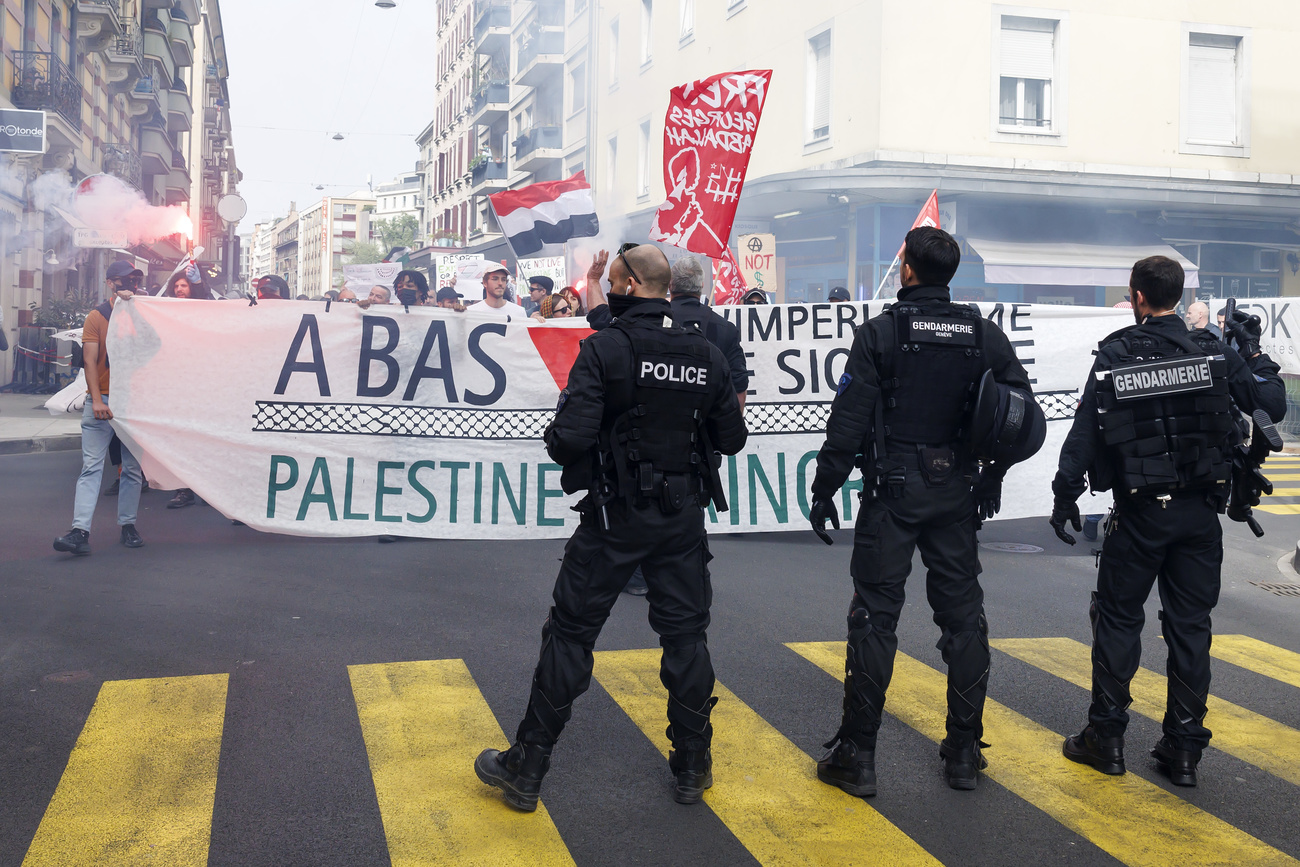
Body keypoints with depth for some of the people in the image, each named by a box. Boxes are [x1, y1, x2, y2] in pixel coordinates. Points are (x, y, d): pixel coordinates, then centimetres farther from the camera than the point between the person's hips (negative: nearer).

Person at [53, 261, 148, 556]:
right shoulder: (97, 316, 4)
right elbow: (90, 360, -5)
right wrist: (97, 400, -14)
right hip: (102, 401, -3)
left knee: (133, 468, 7)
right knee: (91, 467, -9)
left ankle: (127, 525, 16)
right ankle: (80, 531, -15)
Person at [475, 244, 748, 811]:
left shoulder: (604, 349, -13)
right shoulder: (706, 355, 1)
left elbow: (569, 438, -20)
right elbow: (731, 439, 6)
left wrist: (555, 440, 3)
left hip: (615, 517, -4)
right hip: (683, 518, 4)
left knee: (570, 635, 5)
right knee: (685, 636, 13)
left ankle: (526, 769, 14)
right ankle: (693, 769, 21)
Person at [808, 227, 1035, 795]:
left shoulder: (880, 333, -8)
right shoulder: (984, 335, 4)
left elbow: (848, 422, -11)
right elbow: (1024, 412, 7)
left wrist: (824, 491, -4)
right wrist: (992, 480, 17)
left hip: (892, 492, -3)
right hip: (956, 495, 4)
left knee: (875, 616, 1)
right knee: (962, 615, 11)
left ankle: (856, 755, 5)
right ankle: (964, 752, 19)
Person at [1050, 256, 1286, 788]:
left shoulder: (1114, 358, -7)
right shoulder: (1213, 352, -2)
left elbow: (1084, 432, -7)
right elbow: (1272, 405, 0)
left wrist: (1065, 496, 2)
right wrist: (1253, 351, 15)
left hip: (1140, 514, -2)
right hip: (1200, 511, 2)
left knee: (1118, 619, 9)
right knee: (1190, 625, 9)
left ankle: (1106, 736, 14)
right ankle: (1183, 749, 14)